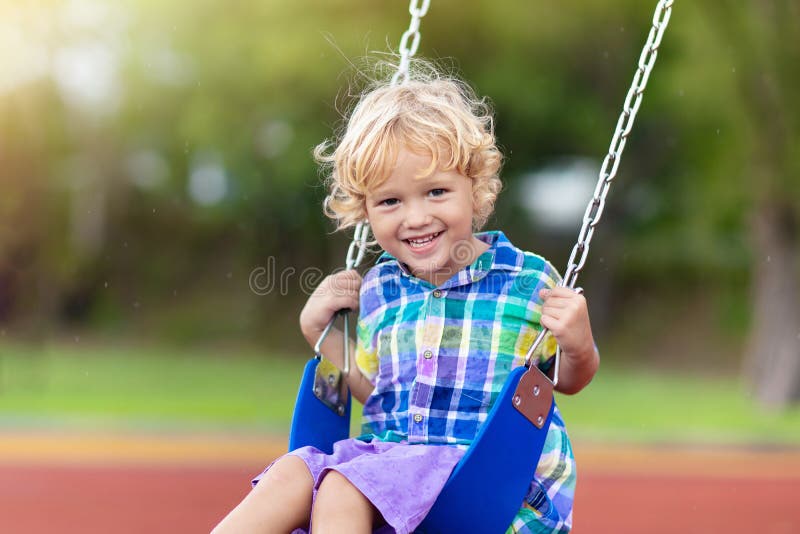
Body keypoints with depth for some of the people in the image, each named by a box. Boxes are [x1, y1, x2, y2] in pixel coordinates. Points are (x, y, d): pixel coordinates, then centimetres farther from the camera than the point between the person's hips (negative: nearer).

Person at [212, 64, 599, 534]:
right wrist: (319, 332, 13)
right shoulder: (378, 290, 10)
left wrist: (578, 347, -14)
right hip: (388, 451, 6)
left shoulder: (527, 279, -4)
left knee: (342, 488, -28)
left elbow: (569, 380, 8)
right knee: (291, 475, -21)